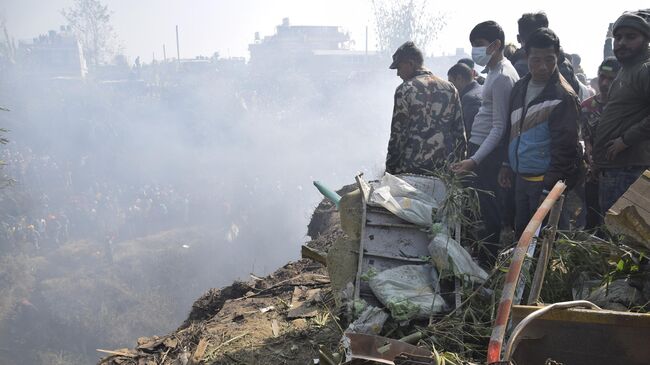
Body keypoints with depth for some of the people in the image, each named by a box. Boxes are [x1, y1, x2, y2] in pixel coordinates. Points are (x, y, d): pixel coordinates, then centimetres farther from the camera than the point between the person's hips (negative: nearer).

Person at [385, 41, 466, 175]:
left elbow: (397, 135, -9)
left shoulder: (405, 90, -7)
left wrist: (390, 169, -2)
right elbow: (459, 133, 8)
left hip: (410, 169, -5)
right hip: (444, 169, 5)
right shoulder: (450, 88, 8)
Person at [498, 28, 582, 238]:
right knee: (520, 235, 16)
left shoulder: (563, 96, -15)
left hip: (546, 181, -7)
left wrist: (549, 188, -19)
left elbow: (564, 148, -17)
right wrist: (507, 165, 14)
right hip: (521, 178, 7)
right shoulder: (520, 88, 9)